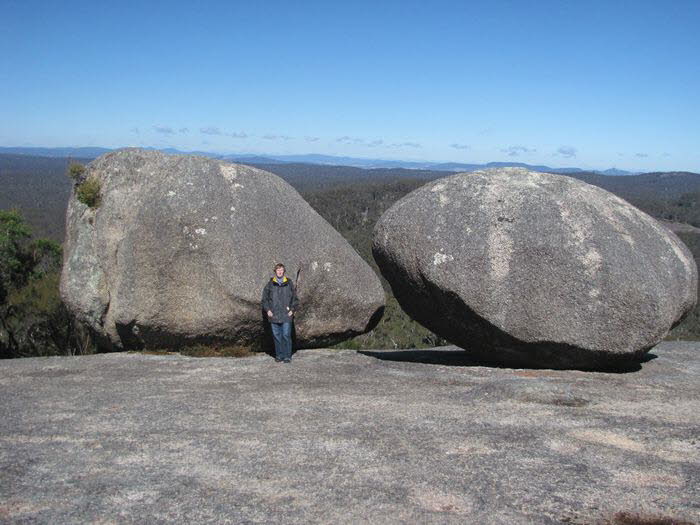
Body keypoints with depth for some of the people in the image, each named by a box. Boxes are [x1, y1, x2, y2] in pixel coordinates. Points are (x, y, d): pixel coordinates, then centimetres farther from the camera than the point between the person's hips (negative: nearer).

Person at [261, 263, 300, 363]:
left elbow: (295, 298, 10)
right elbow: (264, 298, 11)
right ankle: (279, 355, 15)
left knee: (286, 335, -5)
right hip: (274, 315, 2)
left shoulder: (289, 283, 5)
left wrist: (292, 310, 0)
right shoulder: (270, 284, 6)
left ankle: (287, 356, 1)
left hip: (286, 315, -1)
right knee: (277, 336, 6)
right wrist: (267, 310, 1)